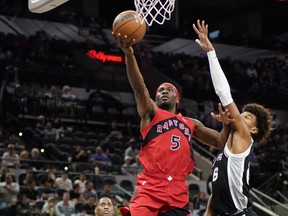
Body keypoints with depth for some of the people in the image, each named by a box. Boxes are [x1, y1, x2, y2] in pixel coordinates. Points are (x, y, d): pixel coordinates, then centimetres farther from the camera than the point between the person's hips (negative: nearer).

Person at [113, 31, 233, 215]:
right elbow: (139, 88, -7)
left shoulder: (191, 124, 24)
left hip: (178, 193, 4)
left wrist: (227, 125, 3)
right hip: (149, 189, -4)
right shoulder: (151, 113, 11)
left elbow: (220, 142, 27)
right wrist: (129, 53, -25)